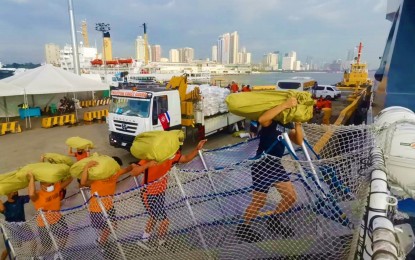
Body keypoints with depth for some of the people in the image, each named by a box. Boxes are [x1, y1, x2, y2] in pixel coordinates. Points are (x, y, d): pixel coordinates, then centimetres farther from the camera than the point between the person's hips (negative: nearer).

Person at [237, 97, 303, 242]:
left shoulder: (287, 123, 12)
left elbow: (299, 141, 6)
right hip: (262, 164, -8)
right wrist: (285, 104, -34)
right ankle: (243, 227, 23)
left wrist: (298, 122, -6)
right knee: (258, 202, 0)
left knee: (291, 197, 10)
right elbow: (262, 119, -37)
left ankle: (273, 221, 32)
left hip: (275, 164, 8)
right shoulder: (272, 119, -12)